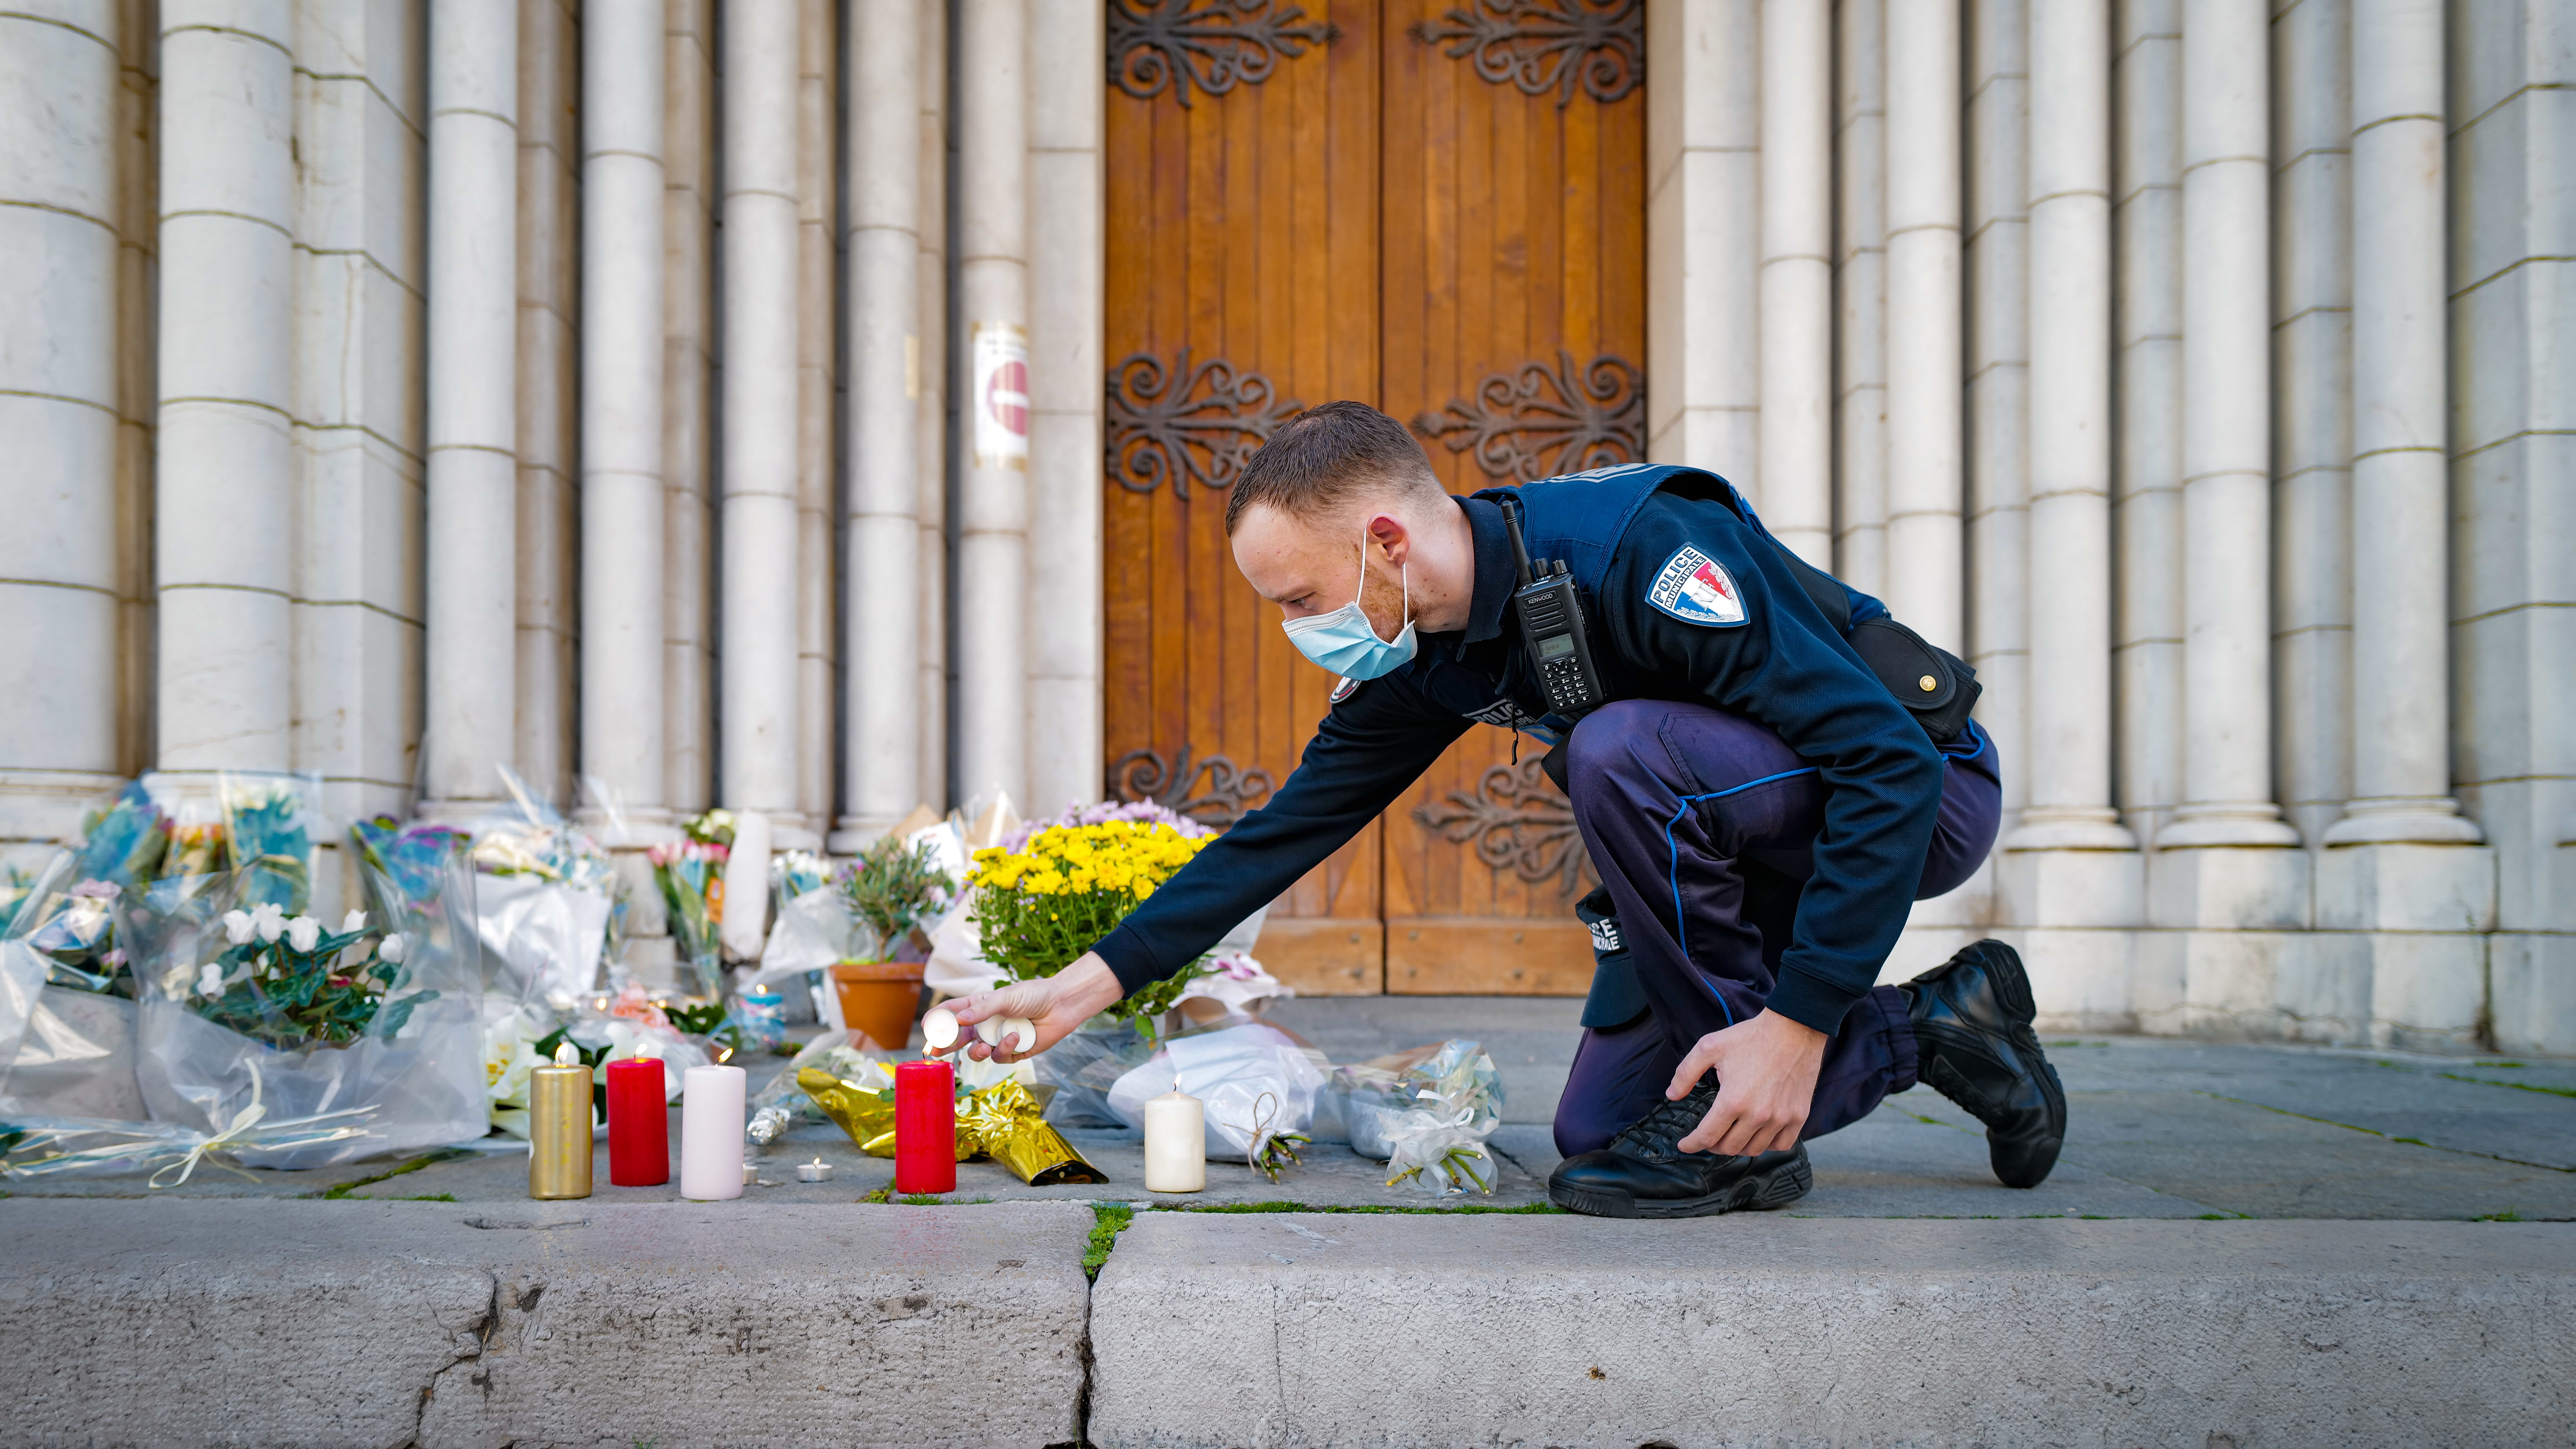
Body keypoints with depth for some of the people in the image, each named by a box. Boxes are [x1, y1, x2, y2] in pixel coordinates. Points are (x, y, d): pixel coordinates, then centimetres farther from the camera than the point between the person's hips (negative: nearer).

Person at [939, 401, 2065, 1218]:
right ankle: (1930, 1030, 13)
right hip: (1744, 840, 8)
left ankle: (1739, 1134, -17)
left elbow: (1888, 758, -34)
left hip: (1924, 795, -8)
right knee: (1596, 1131, 2)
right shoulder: (1425, 659, -6)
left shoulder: (1636, 548, -31)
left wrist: (1796, 1022, -35)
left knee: (1617, 745, -33)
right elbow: (1288, 828, 2)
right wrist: (1094, 980, -2)